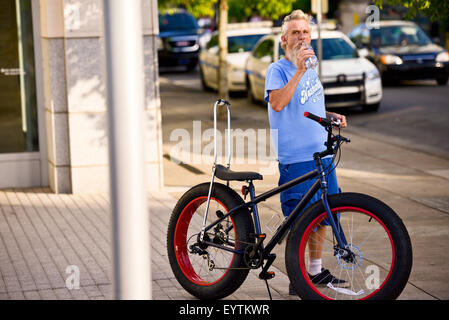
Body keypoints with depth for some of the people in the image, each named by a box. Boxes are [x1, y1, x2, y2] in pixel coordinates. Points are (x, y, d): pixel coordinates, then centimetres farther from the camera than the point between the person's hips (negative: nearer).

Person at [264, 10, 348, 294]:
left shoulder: (311, 71, 17)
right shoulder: (277, 70, -6)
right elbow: (277, 103, -25)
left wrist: (332, 117, 11)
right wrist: (299, 72, -29)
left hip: (323, 155, 8)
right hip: (295, 159, -8)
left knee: (323, 217, 13)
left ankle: (316, 272, 26)